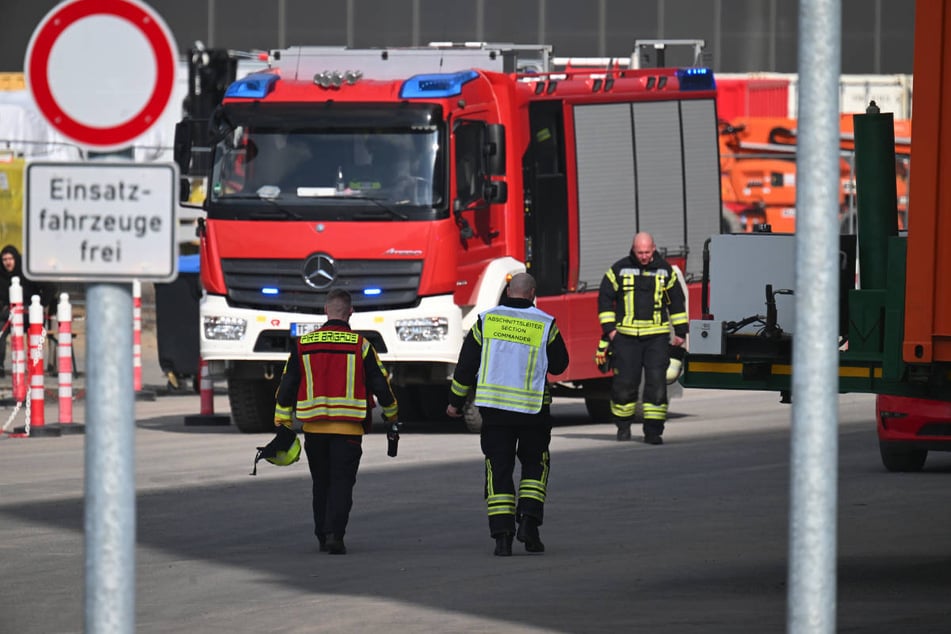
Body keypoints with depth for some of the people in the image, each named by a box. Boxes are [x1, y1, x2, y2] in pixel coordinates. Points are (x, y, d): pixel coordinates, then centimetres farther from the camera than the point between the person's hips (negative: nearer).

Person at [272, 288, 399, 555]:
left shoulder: (303, 344, 3)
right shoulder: (360, 345, -4)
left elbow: (287, 385, 5)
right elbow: (380, 383, 3)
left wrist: (282, 423, 12)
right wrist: (392, 413, 20)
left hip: (314, 427, 3)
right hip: (348, 428, -3)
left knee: (321, 483, 15)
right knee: (342, 482, -1)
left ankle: (322, 537, 20)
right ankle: (334, 535, -15)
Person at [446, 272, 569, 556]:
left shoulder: (487, 320, -1)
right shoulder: (545, 324, -4)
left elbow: (466, 364, 3)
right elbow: (559, 364, 6)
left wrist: (456, 401, 13)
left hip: (494, 405, 1)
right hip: (533, 408, -1)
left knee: (499, 470, 5)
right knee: (535, 466, 16)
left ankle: (502, 535, -4)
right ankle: (528, 521, -1)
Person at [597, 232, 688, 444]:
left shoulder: (665, 270, 6)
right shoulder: (619, 269, 1)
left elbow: (677, 301, 15)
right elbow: (605, 298, 7)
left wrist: (680, 331, 12)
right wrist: (609, 328, 0)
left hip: (657, 337, 1)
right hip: (627, 337, -1)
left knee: (656, 383, -7)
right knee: (625, 382, 0)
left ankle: (653, 430, -4)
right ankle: (623, 425, 20)